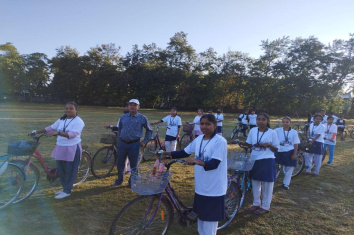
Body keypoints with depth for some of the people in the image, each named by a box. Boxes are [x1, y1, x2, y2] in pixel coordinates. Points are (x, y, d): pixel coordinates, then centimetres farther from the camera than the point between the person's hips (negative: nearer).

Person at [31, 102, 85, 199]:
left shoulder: (78, 121, -13)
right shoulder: (62, 120, 9)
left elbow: (72, 134, -26)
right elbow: (51, 128, 15)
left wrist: (57, 132, -35)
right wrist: (37, 131, 8)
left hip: (72, 149, -7)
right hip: (60, 148, 7)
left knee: (70, 170, 3)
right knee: (60, 169, 14)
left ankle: (67, 191, 15)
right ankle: (65, 187, 31)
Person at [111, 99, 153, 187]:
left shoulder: (142, 118, -4)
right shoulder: (123, 117, 6)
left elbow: (149, 130, 7)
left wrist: (145, 141, 2)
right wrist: (119, 137, 13)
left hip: (134, 144, -3)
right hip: (122, 143, 3)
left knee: (134, 165, 5)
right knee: (120, 163, 13)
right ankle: (119, 180, 31)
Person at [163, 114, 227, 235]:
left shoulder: (220, 141, -17)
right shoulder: (199, 139, 3)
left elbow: (214, 164, -26)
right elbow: (184, 153, 10)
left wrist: (197, 162, -42)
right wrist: (166, 153, 1)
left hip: (214, 189, -6)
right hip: (200, 186, 6)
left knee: (210, 220, 5)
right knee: (201, 215, 22)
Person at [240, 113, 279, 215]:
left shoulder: (272, 132, -8)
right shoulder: (252, 131, 1)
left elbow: (276, 149, -2)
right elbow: (249, 143, 10)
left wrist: (269, 145, -21)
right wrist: (241, 142, -8)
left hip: (267, 161, -4)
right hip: (254, 159, 4)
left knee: (266, 184, 7)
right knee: (255, 183, 16)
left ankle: (265, 206, 24)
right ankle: (256, 203, 34)